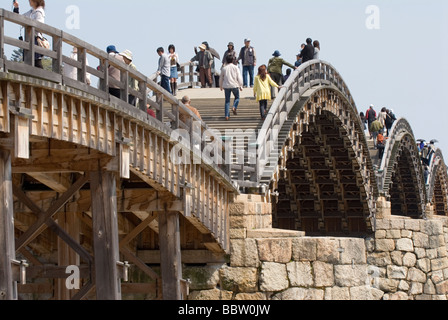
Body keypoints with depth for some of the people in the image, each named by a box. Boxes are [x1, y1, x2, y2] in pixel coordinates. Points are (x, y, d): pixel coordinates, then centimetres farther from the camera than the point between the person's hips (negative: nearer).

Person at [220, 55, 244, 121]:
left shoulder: (224, 68, 4)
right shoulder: (236, 68, -2)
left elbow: (221, 78, 11)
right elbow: (239, 77, -4)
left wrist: (221, 86, 26)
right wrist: (241, 86, 4)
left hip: (226, 86, 2)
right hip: (234, 85, -2)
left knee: (227, 100, 7)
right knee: (237, 97, 19)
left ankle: (227, 115, 2)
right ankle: (234, 107, -9)